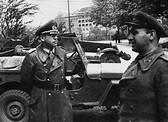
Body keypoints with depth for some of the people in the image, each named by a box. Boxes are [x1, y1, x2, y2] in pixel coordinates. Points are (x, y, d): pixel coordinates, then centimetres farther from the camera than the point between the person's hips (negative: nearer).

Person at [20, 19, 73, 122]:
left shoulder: (62, 53, 3)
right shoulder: (32, 57, -11)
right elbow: (26, 82, -1)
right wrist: (35, 96, 9)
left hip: (62, 98, 4)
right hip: (41, 102, -4)